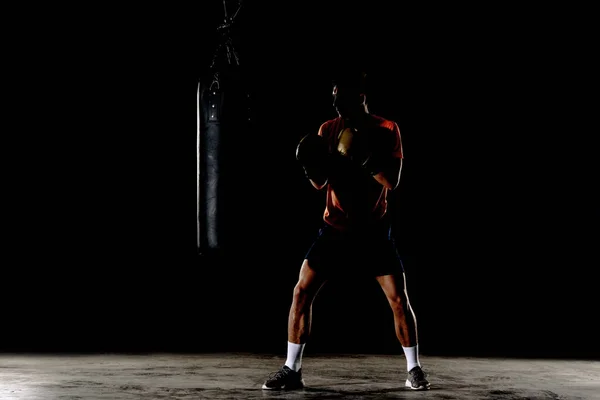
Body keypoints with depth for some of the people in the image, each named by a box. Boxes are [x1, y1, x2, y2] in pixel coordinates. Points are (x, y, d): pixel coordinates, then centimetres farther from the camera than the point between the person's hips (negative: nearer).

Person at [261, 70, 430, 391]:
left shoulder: (387, 130, -7)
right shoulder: (328, 129, 1)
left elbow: (392, 181, -14)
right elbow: (320, 183, 1)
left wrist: (365, 157, -29)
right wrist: (311, 165, -20)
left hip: (373, 229, -2)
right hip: (335, 228, 2)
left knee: (398, 298, -5)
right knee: (302, 291, -6)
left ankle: (414, 370, 12)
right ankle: (291, 370, 3)